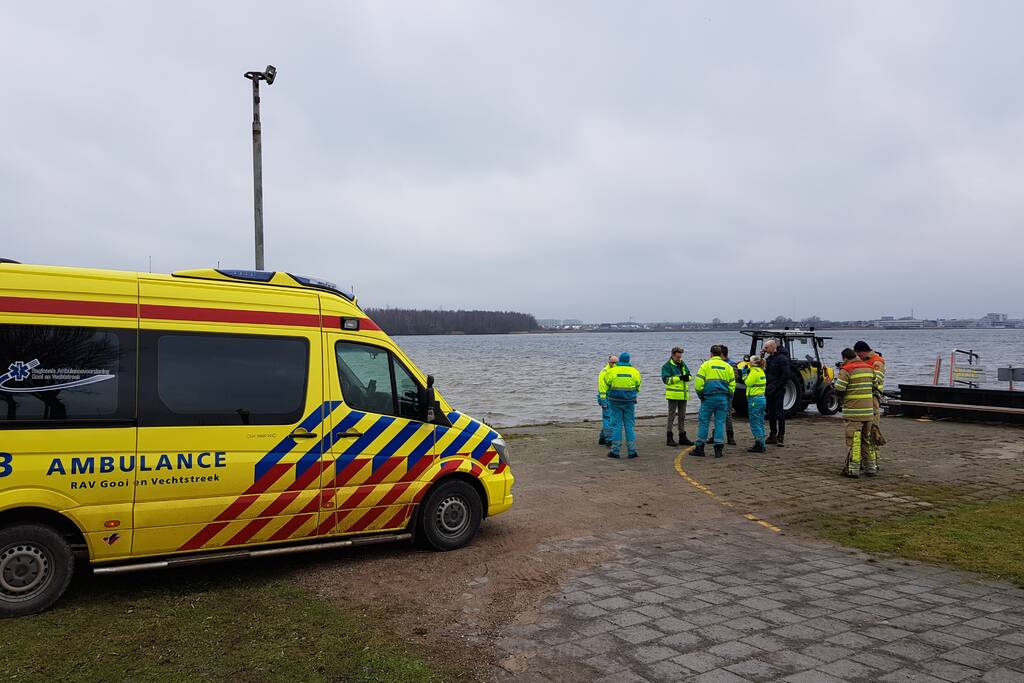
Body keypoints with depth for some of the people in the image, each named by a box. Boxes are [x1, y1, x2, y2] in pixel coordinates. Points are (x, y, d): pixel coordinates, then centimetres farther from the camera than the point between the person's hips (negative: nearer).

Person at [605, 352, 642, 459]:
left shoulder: (612, 371, -5)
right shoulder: (635, 372, 0)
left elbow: (607, 386, 2)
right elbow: (638, 387, 9)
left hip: (615, 401, -1)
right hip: (629, 402, 1)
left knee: (616, 425, 4)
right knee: (629, 425, 8)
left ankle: (615, 451, 4)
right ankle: (631, 451, 8)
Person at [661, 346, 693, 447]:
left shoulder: (682, 364, 14)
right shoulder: (667, 366, -7)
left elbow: (689, 375, 15)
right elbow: (666, 379, -17)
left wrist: (687, 377, -10)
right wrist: (679, 378, -24)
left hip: (683, 395, 7)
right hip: (673, 395, -7)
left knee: (682, 416, 12)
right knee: (671, 416, -4)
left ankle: (682, 437, 21)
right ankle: (669, 438, 1)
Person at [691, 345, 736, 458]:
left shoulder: (706, 365, -1)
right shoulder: (728, 366, 10)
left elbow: (699, 382, -7)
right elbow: (732, 384, 11)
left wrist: (700, 394, 6)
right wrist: (729, 399, 18)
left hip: (709, 397, -3)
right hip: (723, 398, 3)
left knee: (703, 421, 3)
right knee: (720, 422, 6)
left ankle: (700, 447, 4)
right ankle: (718, 448, 4)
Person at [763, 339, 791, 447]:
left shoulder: (782, 358, -11)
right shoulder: (769, 359, 15)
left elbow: (785, 376, -16)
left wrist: (775, 387, -17)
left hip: (778, 391, -8)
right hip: (769, 391, 8)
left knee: (779, 413, -5)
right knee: (771, 413, 10)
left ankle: (781, 436, 0)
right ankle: (772, 436, 17)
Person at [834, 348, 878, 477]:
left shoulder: (846, 370, -11)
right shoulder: (869, 368, 9)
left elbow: (839, 391, -13)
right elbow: (875, 387, 16)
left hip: (853, 412, -6)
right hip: (868, 410, 6)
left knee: (853, 440, -2)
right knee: (867, 440, 16)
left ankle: (852, 469, -1)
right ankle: (871, 468, 21)